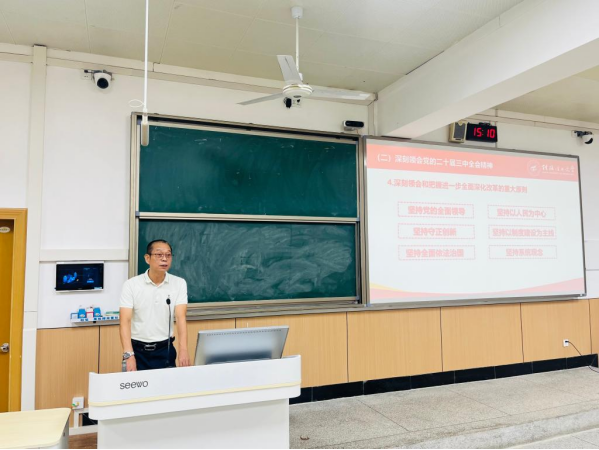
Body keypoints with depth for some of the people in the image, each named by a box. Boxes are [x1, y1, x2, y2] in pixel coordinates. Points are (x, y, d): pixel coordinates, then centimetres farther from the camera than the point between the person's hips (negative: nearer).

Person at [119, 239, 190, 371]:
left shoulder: (179, 283, -3)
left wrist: (183, 349, -26)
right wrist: (128, 354, -26)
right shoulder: (131, 284, -7)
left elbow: (181, 317, -12)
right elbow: (125, 321, -13)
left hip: (165, 349, 1)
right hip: (138, 350, -1)